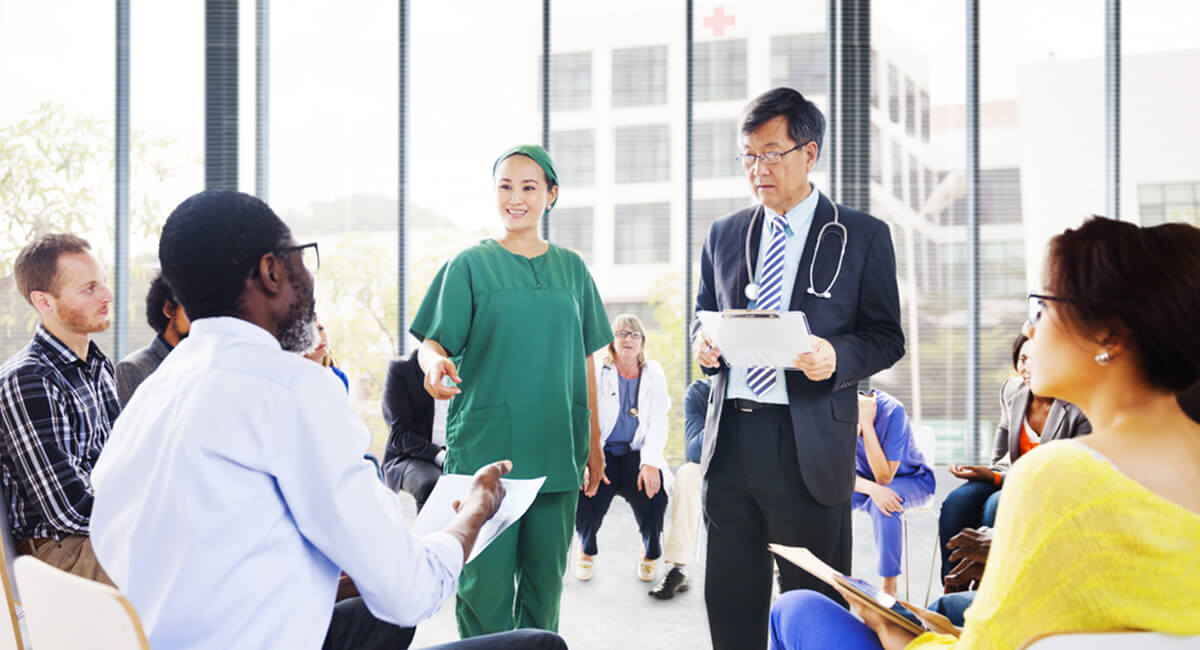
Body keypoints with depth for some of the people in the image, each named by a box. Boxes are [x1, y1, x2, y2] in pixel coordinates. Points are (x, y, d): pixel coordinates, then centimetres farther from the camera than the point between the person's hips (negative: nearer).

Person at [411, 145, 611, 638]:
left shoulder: (571, 268, 13)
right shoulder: (470, 265, 4)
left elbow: (585, 360, 15)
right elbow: (434, 341, -3)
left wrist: (594, 445, 14)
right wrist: (435, 364, -27)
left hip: (557, 450, 3)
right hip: (486, 447, -3)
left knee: (545, 581, 6)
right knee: (485, 583, -5)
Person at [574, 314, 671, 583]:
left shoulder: (654, 375, 8)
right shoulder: (597, 373, 4)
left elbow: (658, 422, -1)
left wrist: (650, 463, -18)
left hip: (637, 453, 1)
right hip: (603, 451, -1)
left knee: (652, 492, -28)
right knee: (587, 491, -29)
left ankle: (651, 552, 6)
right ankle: (587, 550, 7)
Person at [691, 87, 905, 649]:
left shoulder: (863, 236, 2)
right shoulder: (723, 234, 14)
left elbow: (887, 335, 2)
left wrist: (837, 357, -18)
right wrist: (704, 342, -2)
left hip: (811, 443, -4)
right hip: (730, 436, 4)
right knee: (730, 601, 11)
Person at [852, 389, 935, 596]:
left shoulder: (893, 411, -30)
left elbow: (884, 477, -28)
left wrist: (866, 424, -34)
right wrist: (872, 489, -36)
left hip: (911, 480, -4)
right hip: (867, 481, 4)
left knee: (884, 505, -37)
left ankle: (889, 588, -24)